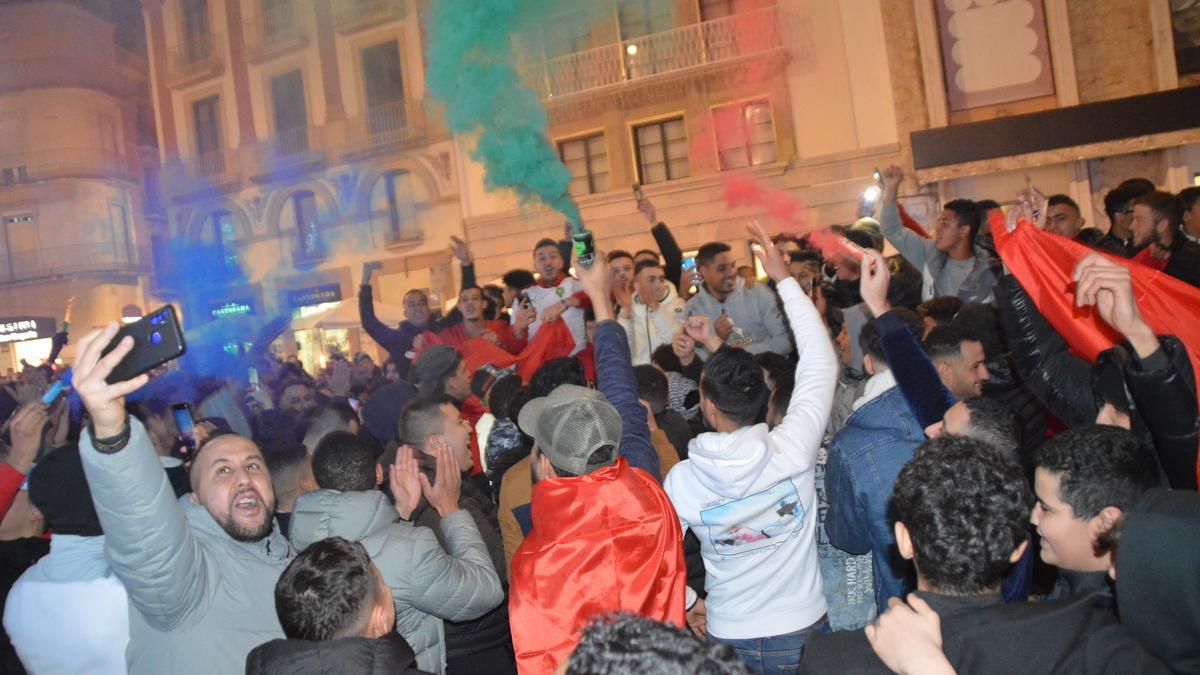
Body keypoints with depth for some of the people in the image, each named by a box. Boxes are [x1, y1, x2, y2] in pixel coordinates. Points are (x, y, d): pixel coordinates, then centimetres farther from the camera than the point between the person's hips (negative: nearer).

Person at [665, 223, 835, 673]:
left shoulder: (681, 480, -18)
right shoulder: (792, 450, -19)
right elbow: (821, 363, -7)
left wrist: (689, 603, 12)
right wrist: (785, 278, -2)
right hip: (802, 633, 0)